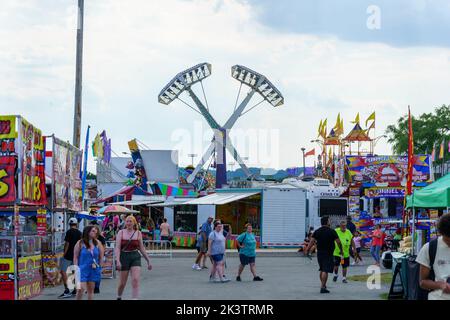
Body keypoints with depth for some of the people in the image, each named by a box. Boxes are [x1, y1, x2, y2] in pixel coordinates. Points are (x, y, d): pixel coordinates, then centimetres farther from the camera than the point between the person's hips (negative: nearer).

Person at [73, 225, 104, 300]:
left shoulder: (97, 243, 2)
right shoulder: (80, 243, -6)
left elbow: (101, 256, 11)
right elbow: (75, 257, -3)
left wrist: (99, 266, 8)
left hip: (94, 270, 3)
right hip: (83, 269, -3)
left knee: (90, 290, 8)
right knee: (81, 289, -14)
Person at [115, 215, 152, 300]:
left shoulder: (138, 233, 4)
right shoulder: (121, 233, -1)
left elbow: (142, 248, 11)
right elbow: (117, 248, -7)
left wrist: (148, 261, 11)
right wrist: (118, 261, -20)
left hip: (135, 257, 1)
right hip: (124, 257, -1)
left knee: (135, 280, -16)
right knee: (122, 282, 9)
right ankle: (119, 297, 37)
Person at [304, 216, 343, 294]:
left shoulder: (317, 231, 3)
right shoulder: (332, 231, -7)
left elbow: (312, 241, -4)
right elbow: (338, 242, -6)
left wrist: (307, 250, -3)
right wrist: (341, 250, 7)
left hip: (319, 253, 5)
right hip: (328, 254, -5)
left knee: (322, 270, 20)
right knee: (325, 271, -7)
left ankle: (323, 285, 30)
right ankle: (323, 287, -13)